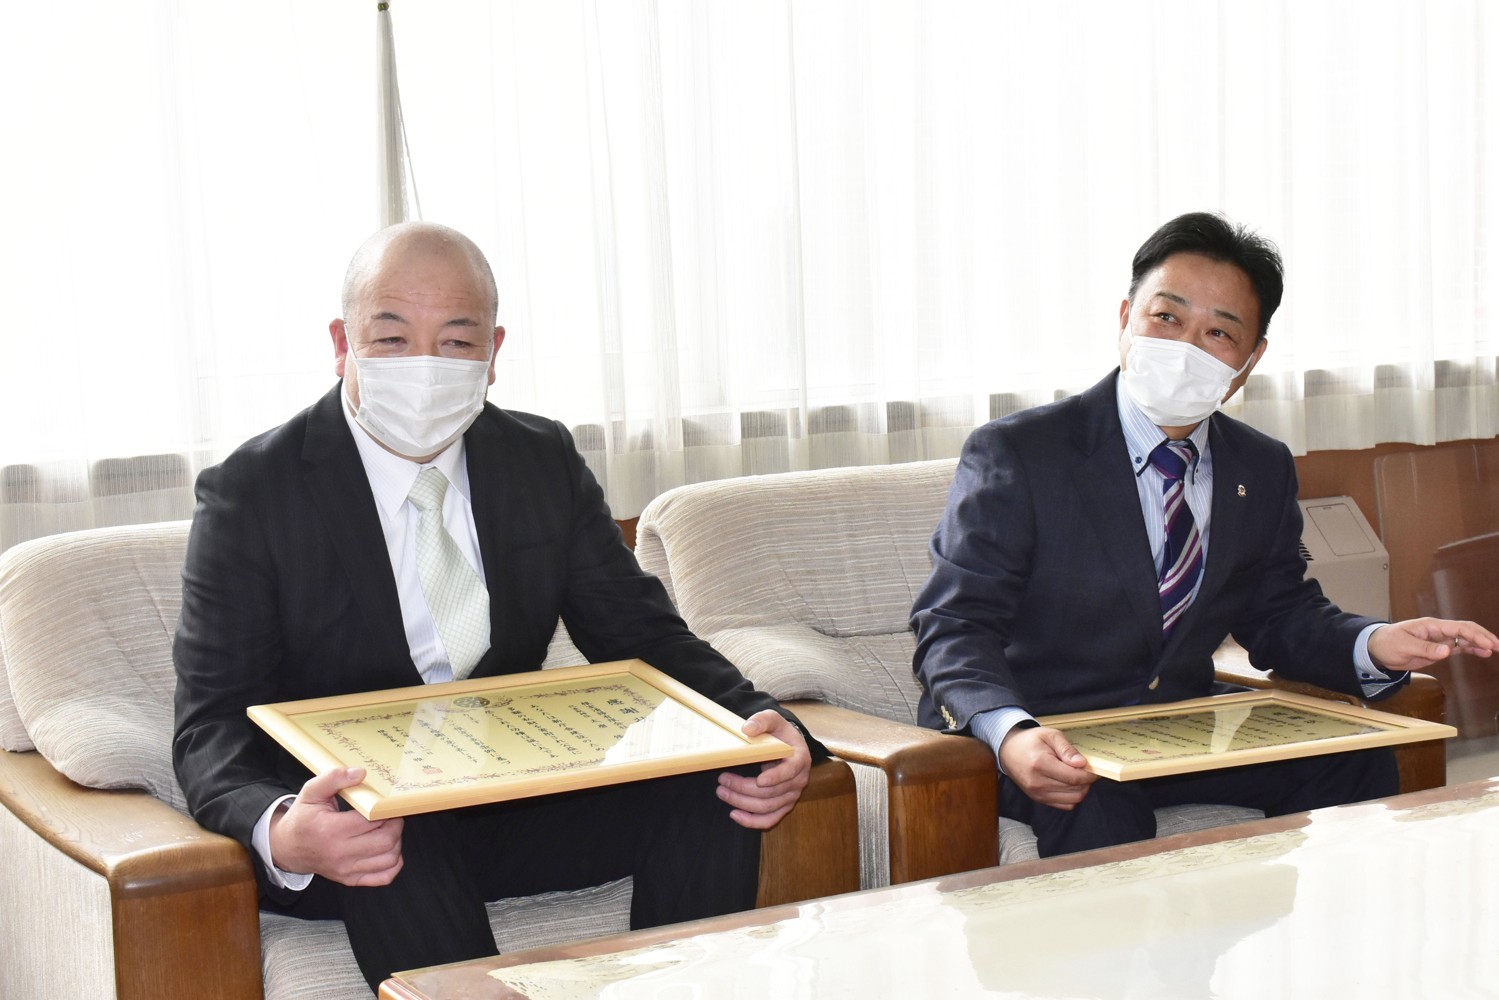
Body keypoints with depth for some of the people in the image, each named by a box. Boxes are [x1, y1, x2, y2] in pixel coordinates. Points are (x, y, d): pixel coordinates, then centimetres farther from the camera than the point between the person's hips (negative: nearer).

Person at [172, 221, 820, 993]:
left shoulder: (545, 462, 4)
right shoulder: (250, 494, -9)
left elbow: (643, 636, 4)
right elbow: (213, 728, -14)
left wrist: (761, 725, -19)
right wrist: (279, 834, -39)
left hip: (515, 799, 4)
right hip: (344, 809, -4)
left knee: (712, 792, -19)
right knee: (401, 845, -37)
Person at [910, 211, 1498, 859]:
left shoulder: (1263, 472, 8)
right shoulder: (1011, 455, -11)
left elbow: (1280, 616, 15)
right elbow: (953, 628, -17)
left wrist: (1374, 646, -9)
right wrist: (1010, 733, -38)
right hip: (1042, 741, -6)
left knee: (1354, 761, -13)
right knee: (1098, 808, -37)